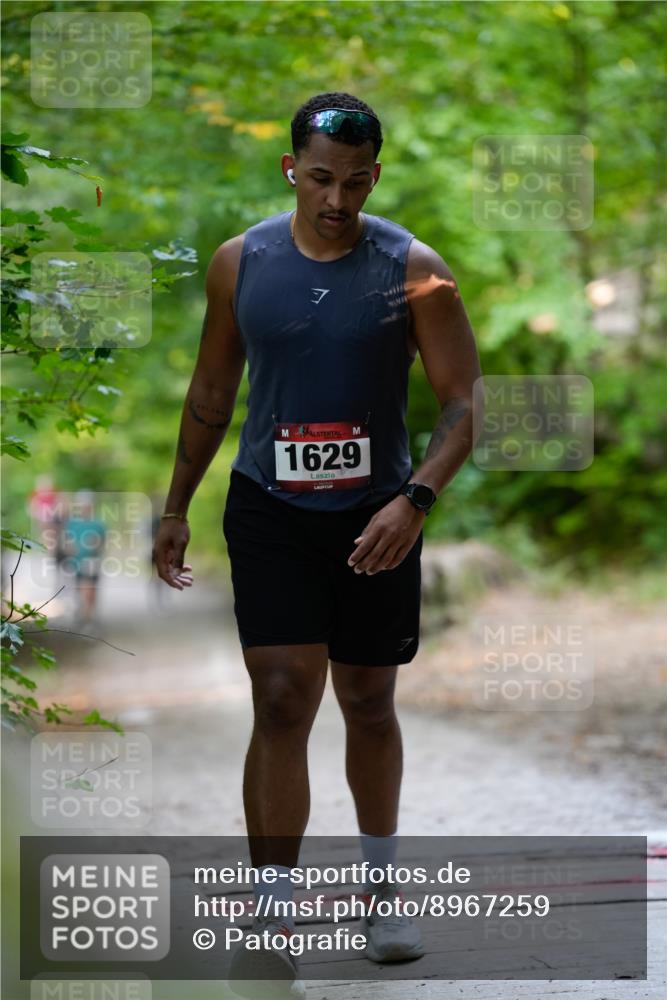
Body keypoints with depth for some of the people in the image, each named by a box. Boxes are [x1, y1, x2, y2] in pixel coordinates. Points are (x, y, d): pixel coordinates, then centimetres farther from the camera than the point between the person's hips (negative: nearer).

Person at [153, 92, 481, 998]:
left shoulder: (413, 270, -9)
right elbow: (212, 391, 10)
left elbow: (465, 401, -10)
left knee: (369, 704, 13)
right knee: (283, 701, -10)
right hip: (270, 512, 0)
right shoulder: (240, 263, -2)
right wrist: (177, 507, 12)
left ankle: (382, 884, 35)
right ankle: (272, 927, -6)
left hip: (377, 515, 0)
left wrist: (416, 500, -24)